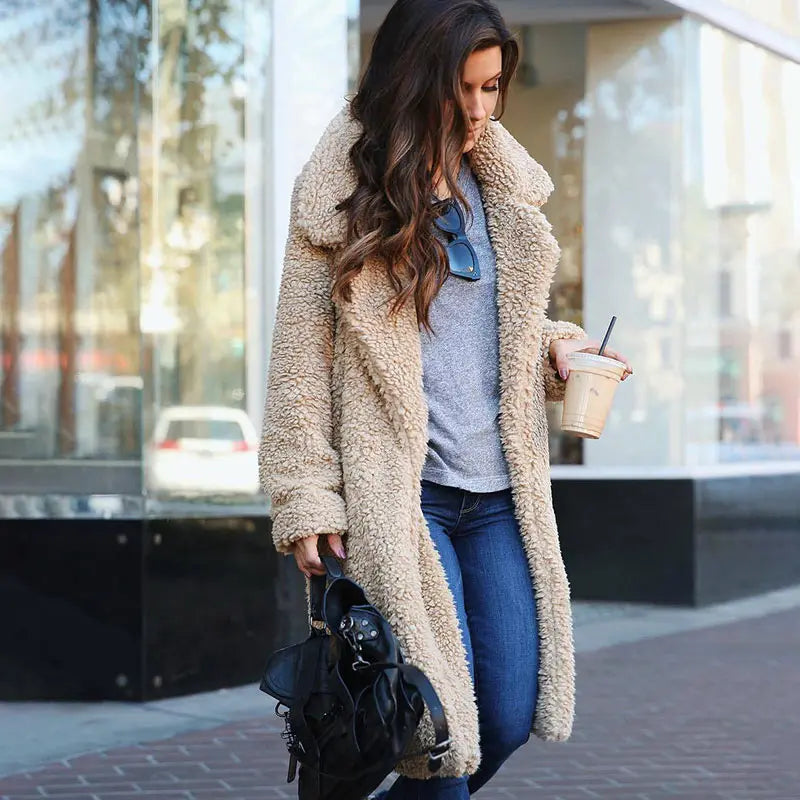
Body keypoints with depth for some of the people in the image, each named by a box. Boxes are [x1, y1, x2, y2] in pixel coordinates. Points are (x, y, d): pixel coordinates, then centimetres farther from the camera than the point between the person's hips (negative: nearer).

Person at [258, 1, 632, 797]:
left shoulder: (504, 186, 12)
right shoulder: (343, 190, -3)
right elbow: (300, 359, -4)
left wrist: (554, 348, 2)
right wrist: (306, 500, -10)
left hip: (499, 492, 6)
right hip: (399, 490, -5)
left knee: (511, 716, 6)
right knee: (440, 721, -7)